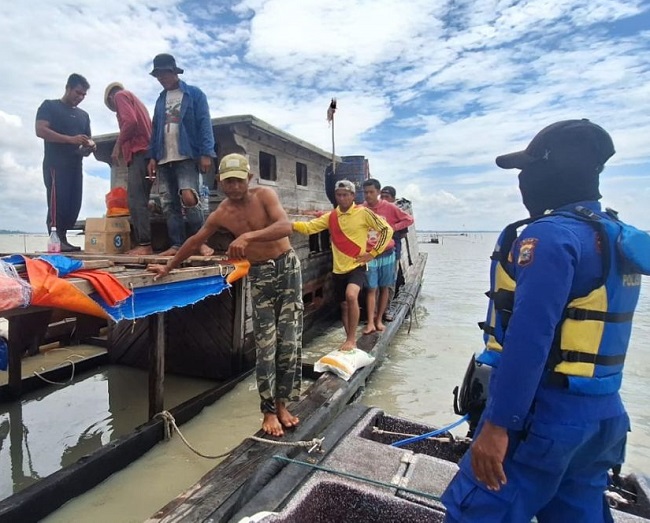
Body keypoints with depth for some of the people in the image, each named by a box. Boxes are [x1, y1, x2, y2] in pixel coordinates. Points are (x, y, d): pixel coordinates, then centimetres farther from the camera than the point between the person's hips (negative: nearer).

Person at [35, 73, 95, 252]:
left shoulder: (83, 115, 22)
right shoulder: (49, 106, 4)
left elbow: (87, 138, 25)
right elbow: (40, 130, -9)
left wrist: (90, 145, -1)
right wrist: (71, 139, -19)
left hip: (75, 165, 6)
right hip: (55, 163, -6)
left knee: (74, 204, 1)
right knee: (57, 201, -13)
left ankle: (62, 239, 7)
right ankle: (55, 240, -12)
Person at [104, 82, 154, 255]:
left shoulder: (120, 95, 7)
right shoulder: (135, 100, 33)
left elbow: (130, 121, -12)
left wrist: (118, 146, -7)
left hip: (137, 152, -9)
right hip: (146, 152, 9)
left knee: (136, 200, -15)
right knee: (139, 200, 4)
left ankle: (145, 244, -21)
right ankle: (144, 244, 0)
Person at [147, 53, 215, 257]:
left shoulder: (194, 94, 4)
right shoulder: (161, 99, 20)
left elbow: (204, 124, -5)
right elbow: (155, 129, 19)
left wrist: (206, 153, -16)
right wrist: (152, 157, 10)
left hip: (187, 156, -6)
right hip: (164, 159, 6)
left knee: (188, 198, -21)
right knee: (169, 204, 1)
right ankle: (177, 245, 6)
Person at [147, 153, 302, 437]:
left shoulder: (264, 195, -11)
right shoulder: (221, 214, -2)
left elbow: (285, 226, -27)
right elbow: (195, 241, 13)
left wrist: (248, 236, -40)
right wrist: (169, 266, 20)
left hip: (287, 265, -1)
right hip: (260, 274, 2)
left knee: (290, 340, 1)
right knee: (265, 345, -1)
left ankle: (282, 403, 15)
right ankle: (269, 411, 12)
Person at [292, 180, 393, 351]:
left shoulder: (363, 213, -6)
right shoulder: (330, 216, 6)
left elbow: (387, 229, -5)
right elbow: (309, 227, -1)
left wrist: (373, 253, -8)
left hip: (357, 266, -5)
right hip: (339, 268, 5)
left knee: (351, 296, -28)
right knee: (344, 305, 13)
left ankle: (351, 339, -13)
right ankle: (350, 340, 29)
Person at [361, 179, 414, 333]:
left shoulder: (389, 207, -4)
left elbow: (409, 219, 2)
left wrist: (392, 228, -7)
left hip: (387, 254, 1)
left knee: (384, 288, 8)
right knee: (371, 289, -2)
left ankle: (379, 320, 19)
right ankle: (370, 323, 0)